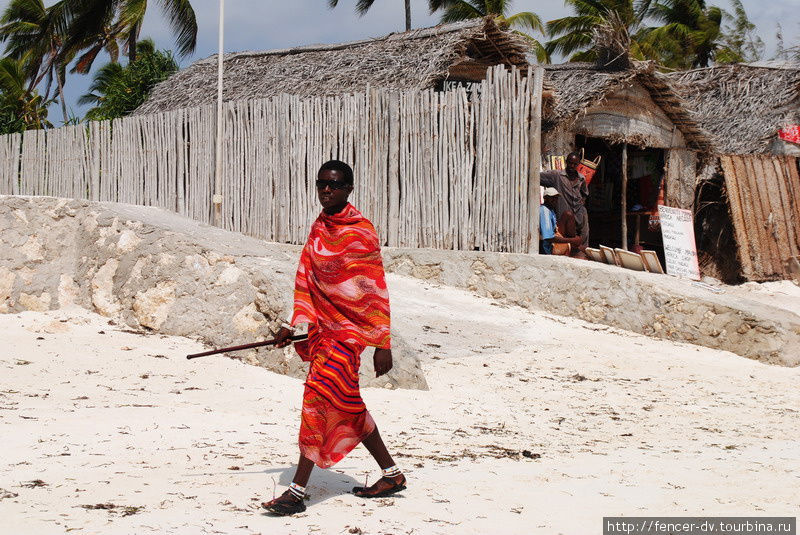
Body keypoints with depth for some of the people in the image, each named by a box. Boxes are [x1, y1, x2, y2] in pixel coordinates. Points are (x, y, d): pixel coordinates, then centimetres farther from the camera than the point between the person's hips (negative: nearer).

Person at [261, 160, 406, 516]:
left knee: (320, 395, -16)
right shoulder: (319, 229, 11)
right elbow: (306, 280, 17)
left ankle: (297, 492, -15)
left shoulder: (361, 231, -11)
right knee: (346, 404, 13)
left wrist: (382, 344, -12)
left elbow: (376, 291, -11)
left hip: (349, 329, -8)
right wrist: (295, 325, 9)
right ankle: (392, 475, 26)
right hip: (322, 327, 8)